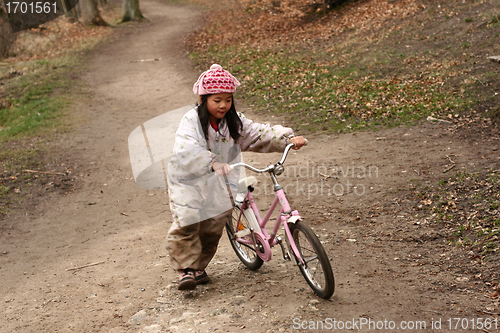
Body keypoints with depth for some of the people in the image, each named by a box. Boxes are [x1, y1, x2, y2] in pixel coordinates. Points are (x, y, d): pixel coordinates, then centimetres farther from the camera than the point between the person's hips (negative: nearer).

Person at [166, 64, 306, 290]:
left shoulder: (234, 122, 0)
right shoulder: (192, 121, -18)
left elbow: (259, 134, -5)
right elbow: (186, 150, -33)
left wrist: (288, 139, -19)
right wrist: (213, 164, -47)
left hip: (215, 182, 5)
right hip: (187, 180, -5)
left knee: (213, 225, 7)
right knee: (186, 223, -15)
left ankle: (199, 267, 23)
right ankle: (186, 270, -5)